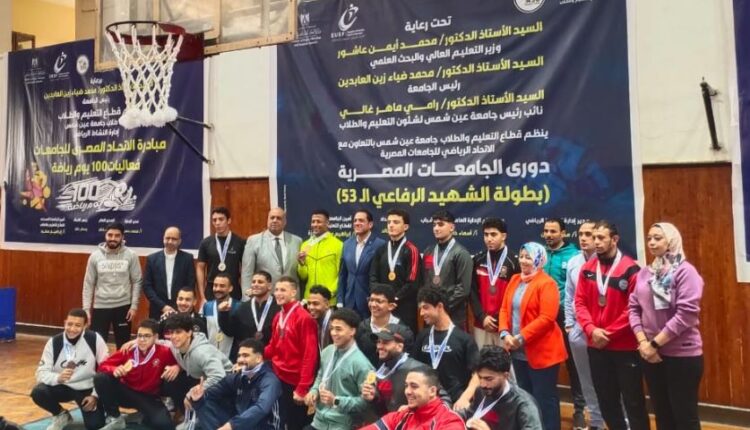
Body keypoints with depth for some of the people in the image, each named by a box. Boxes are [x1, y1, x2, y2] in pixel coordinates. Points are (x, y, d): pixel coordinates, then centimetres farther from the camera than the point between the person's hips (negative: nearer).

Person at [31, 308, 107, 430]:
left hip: (88, 388, -2)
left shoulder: (95, 339, -16)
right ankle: (61, 415, 4)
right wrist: (58, 378, -34)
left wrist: (95, 395, -11)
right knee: (38, 392, -27)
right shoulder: (54, 342, -11)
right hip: (63, 387, 2)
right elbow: (41, 372, -12)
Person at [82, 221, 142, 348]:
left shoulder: (131, 255, -5)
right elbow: (88, 284, 2)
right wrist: (86, 308, -1)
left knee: (123, 345, 11)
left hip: (123, 306, -1)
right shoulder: (95, 256, -1)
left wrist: (134, 305, -7)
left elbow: (137, 282, -2)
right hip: (100, 306, 1)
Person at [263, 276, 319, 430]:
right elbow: (274, 347, 12)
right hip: (280, 378, 7)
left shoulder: (304, 318, -17)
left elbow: (309, 355, -20)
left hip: (296, 382, -7)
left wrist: (302, 388, -20)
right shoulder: (278, 317, 7)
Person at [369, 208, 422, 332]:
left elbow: (413, 282, -11)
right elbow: (373, 277, 10)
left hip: (404, 307, -5)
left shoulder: (411, 250, -5)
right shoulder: (381, 250, 13)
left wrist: (395, 298, -12)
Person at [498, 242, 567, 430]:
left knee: (544, 398, 4)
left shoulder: (546, 283, -13)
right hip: (518, 352, 7)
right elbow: (505, 309, 9)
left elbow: (547, 318, -20)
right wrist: (505, 333, -7)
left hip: (541, 352, -7)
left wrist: (521, 337, -20)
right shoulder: (515, 280, 11)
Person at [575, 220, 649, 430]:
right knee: (606, 400, 15)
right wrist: (591, 329, -10)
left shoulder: (630, 268, -9)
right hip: (596, 346, 5)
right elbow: (580, 302, 4)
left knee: (633, 401, 5)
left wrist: (610, 333, -13)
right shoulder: (587, 268, 5)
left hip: (625, 346, -5)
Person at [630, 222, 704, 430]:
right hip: (650, 353, 5)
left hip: (682, 353, -5)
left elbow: (686, 313, -17)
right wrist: (643, 342, -8)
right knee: (662, 413, 15)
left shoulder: (685, 271, -9)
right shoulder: (644, 273, 8)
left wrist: (655, 343, -16)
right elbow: (634, 308, 7)